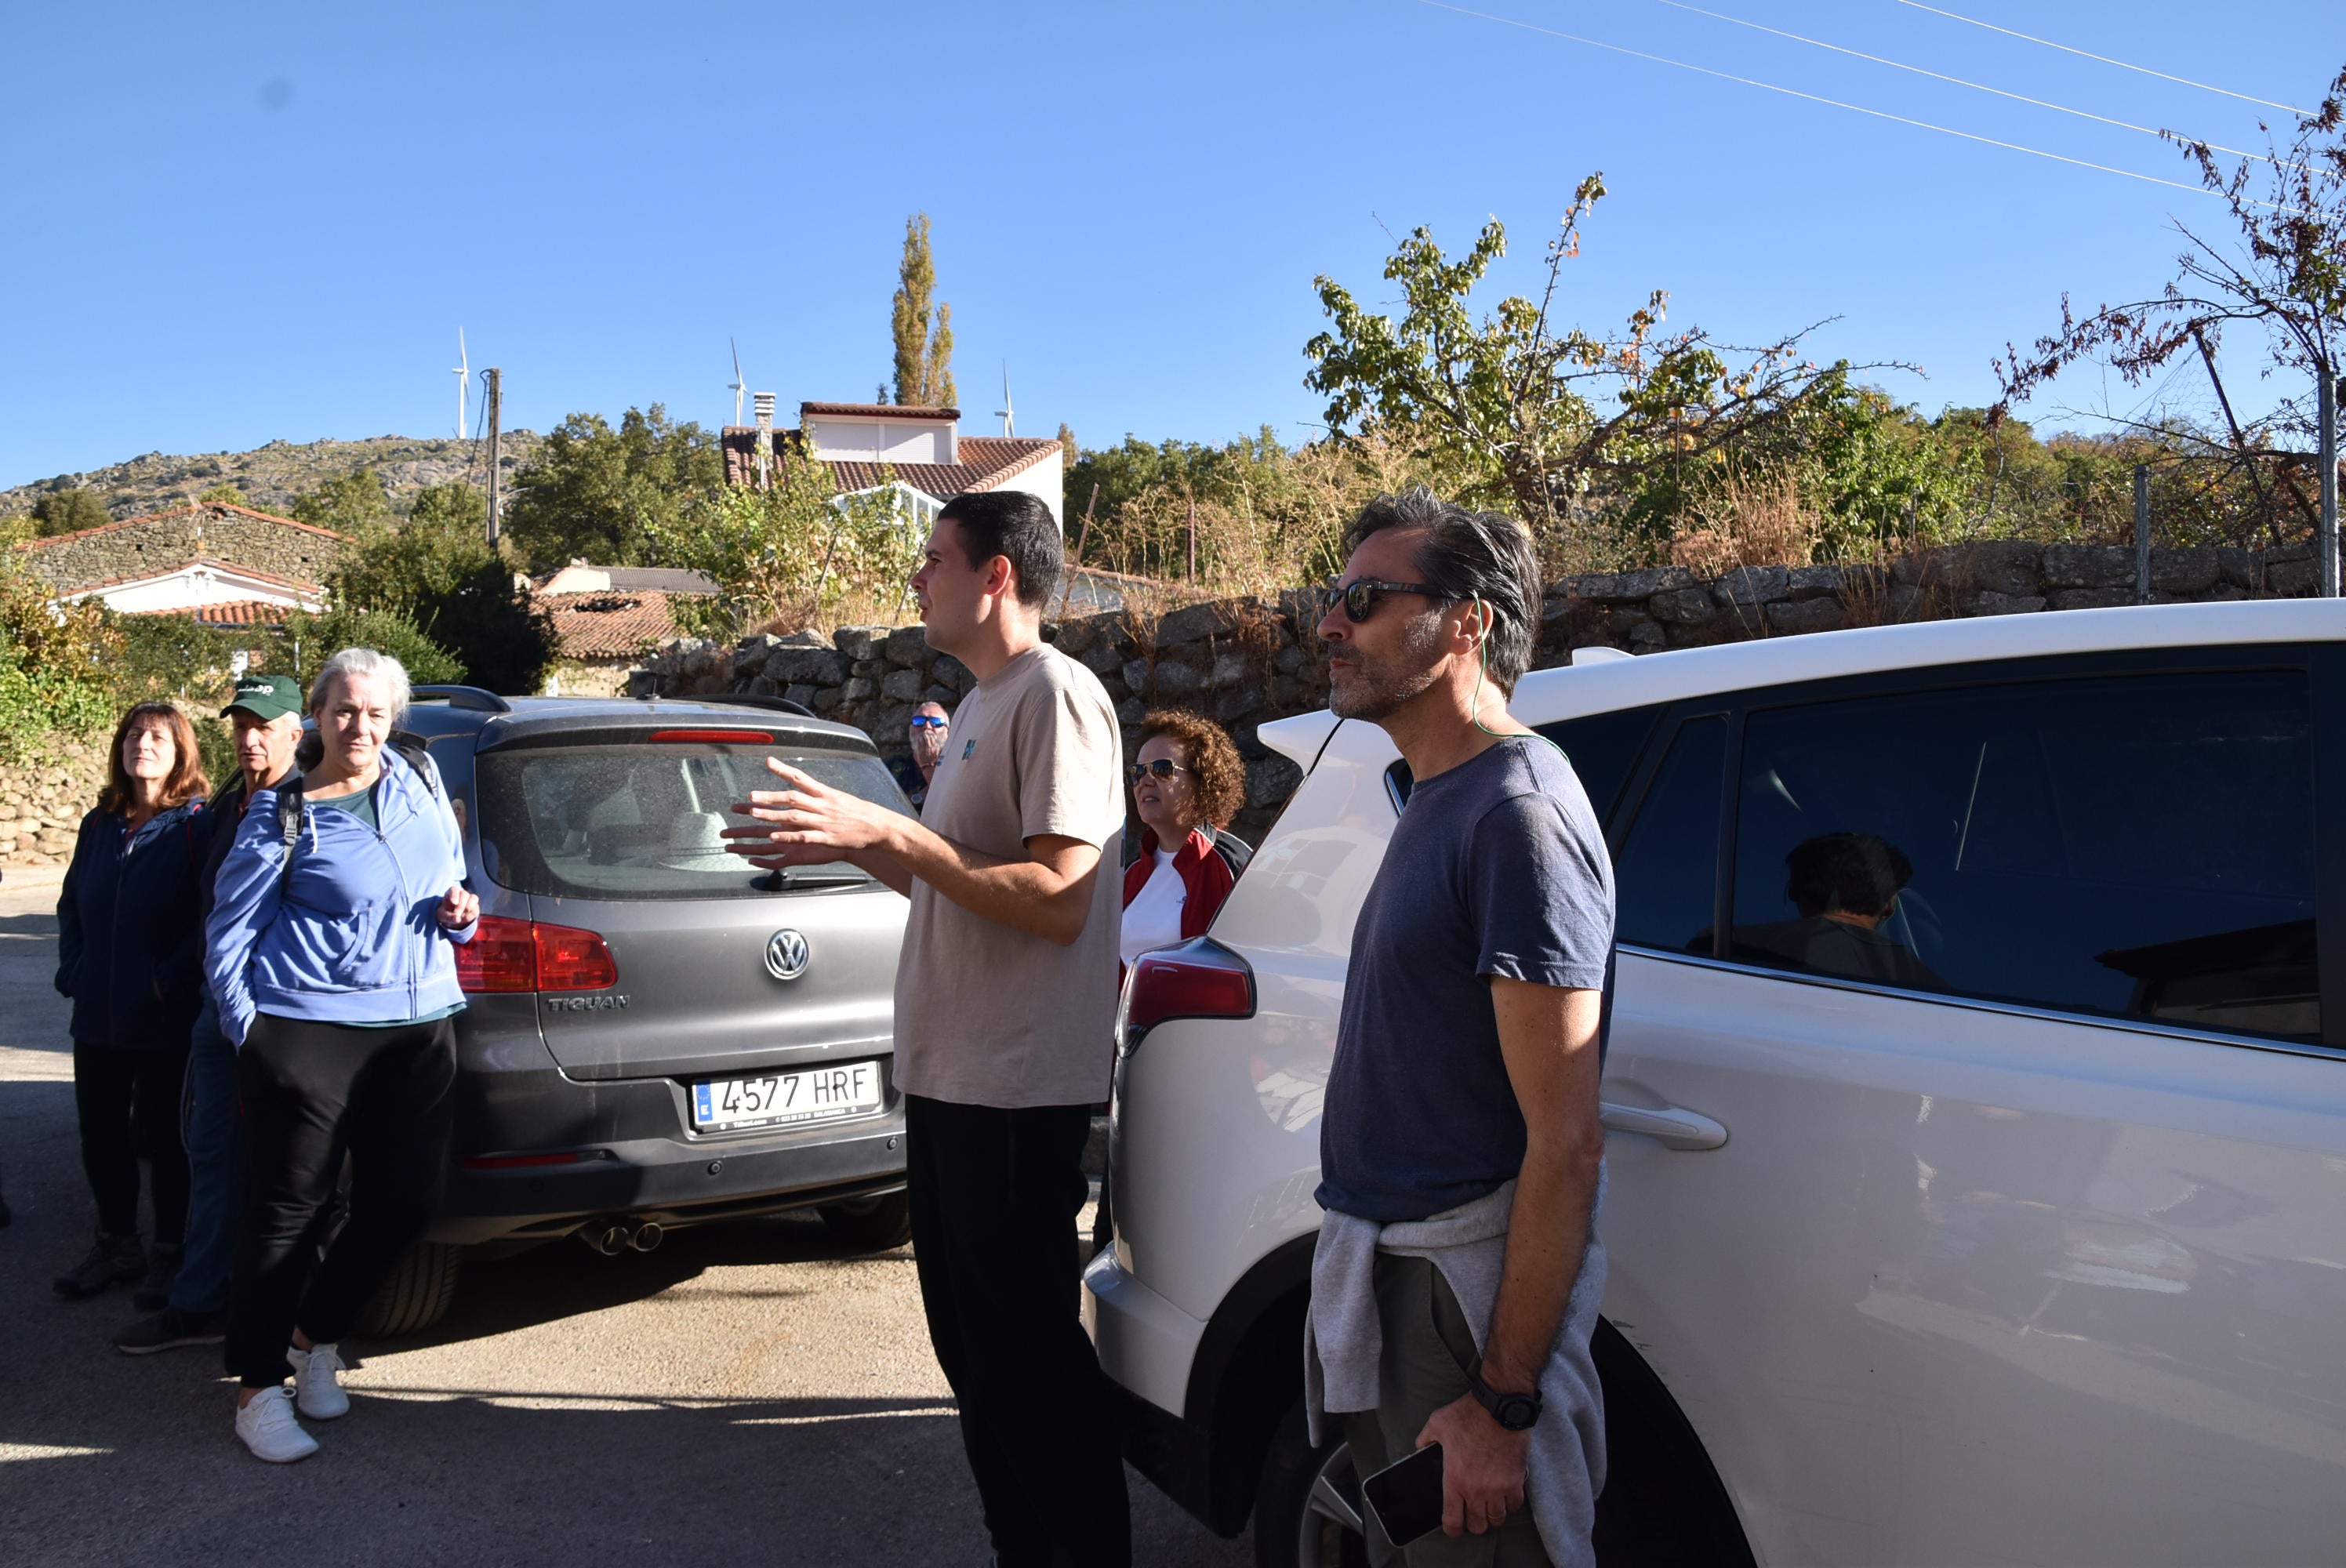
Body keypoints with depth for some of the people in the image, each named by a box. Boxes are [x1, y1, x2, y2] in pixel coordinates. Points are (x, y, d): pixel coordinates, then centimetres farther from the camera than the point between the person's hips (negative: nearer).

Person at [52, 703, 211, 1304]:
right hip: (97, 1016, 6)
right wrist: (72, 970, 6)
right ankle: (116, 1245, 30)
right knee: (100, 1135, 14)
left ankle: (168, 1253, 19)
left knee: (163, 1137, 5)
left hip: (165, 1021, -6)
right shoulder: (99, 824, 10)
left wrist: (170, 981, -18)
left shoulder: (196, 824, -9)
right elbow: (70, 904, 17)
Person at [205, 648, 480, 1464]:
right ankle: (258, 1388, 15)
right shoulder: (282, 816, -3)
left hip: (420, 1029, 5)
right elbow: (227, 936, -1)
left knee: (406, 1201, 6)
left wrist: (458, 913, 1)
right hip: (309, 1035, -5)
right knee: (289, 1206, 0)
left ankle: (315, 1336, 30)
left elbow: (452, 885, 23)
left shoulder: (422, 783, 11)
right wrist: (252, 1036, -6)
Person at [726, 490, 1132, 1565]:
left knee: (1026, 1353, -2)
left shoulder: (1056, 694, -15)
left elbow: (1055, 902, -23)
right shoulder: (982, 706, 16)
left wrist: (886, 832, -24)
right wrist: (849, 845, 11)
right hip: (949, 1075, 10)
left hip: (1017, 1092, -10)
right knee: (972, 1339, 17)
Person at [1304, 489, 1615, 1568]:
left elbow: (1565, 1146, -23)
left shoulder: (1520, 813, -20)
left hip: (1468, 1301, -9)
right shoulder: (1438, 802, 12)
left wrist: (1502, 1400, -22)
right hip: (1389, 1279, 9)